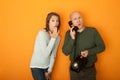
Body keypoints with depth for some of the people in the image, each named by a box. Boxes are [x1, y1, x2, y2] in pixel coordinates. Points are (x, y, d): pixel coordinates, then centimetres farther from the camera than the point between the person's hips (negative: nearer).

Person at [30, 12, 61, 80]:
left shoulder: (58, 37, -3)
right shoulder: (42, 33, -19)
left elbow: (53, 55, 1)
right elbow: (46, 54, -25)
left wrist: (49, 71, 0)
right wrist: (53, 38, -25)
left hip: (47, 67, 5)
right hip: (36, 66, -5)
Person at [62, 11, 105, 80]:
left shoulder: (93, 31, -9)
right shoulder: (69, 33, -5)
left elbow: (102, 46, -3)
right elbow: (65, 52, -9)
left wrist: (89, 52, -19)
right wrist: (72, 38, -22)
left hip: (90, 69, -1)